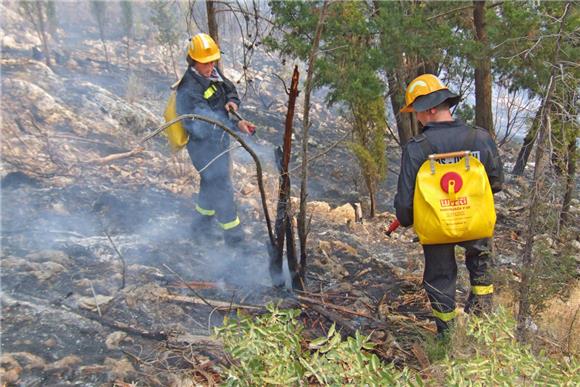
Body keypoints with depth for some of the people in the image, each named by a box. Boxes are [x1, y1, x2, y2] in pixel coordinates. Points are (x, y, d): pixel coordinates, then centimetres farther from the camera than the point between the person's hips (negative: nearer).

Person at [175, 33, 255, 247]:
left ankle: (200, 226, 42)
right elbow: (207, 119, -35)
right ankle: (234, 237, 11)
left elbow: (230, 89, 14)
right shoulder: (189, 90, -26)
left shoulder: (213, 74, 1)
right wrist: (235, 124, -43)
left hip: (220, 140, 9)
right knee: (222, 189, -1)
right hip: (205, 145, -9)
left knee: (211, 185, 23)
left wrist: (232, 101, -10)